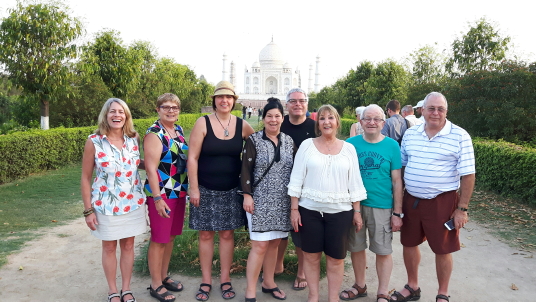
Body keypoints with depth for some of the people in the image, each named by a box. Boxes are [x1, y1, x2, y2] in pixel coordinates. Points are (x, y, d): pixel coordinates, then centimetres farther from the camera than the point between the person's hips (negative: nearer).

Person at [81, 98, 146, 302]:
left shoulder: (134, 138, -2)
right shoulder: (94, 141, -10)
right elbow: (85, 178, -4)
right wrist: (88, 210, -6)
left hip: (133, 203, 2)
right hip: (106, 205, -2)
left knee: (128, 245, 13)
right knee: (109, 247, 12)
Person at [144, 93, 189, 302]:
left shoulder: (179, 130, 9)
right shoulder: (154, 134, -12)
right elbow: (151, 168, -17)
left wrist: (188, 189, 15)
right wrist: (157, 198, -21)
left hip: (179, 192, 7)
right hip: (162, 194, -7)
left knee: (170, 237, 16)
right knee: (159, 239, 3)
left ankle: (164, 276, 32)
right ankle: (155, 285, 18)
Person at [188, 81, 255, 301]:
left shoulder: (242, 125, 0)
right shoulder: (203, 123, -7)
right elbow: (192, 158, -8)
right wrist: (194, 188, -11)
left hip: (231, 191, 2)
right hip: (205, 190, -1)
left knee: (227, 234, 9)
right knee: (206, 234, 7)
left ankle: (225, 280, 24)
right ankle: (206, 281, 22)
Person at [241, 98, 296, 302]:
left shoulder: (289, 141, 6)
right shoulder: (254, 140, -6)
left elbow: (294, 170, 12)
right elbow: (246, 169, -7)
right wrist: (247, 195, -13)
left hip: (283, 201, 4)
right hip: (260, 200, -4)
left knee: (274, 243, 13)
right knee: (260, 245, -5)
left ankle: (268, 283, 30)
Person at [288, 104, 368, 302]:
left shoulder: (348, 149, 3)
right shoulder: (307, 145, -1)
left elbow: (355, 182, 5)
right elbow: (296, 179, -1)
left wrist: (357, 211, 3)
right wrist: (294, 208, -5)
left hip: (340, 211, 1)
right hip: (309, 210, 0)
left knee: (336, 258, 7)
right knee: (311, 255, 9)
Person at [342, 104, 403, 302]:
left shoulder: (392, 145, -3)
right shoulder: (351, 143, -1)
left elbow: (397, 181, -1)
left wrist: (397, 213, -4)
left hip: (382, 207, -1)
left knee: (383, 251, 8)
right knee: (356, 248, 14)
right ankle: (360, 286, 35)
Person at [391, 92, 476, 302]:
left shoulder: (460, 137, -8)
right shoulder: (410, 134, 4)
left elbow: (467, 175, -8)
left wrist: (462, 209, -10)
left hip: (442, 202, -4)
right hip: (411, 200, 4)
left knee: (442, 249, 9)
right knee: (409, 244, 15)